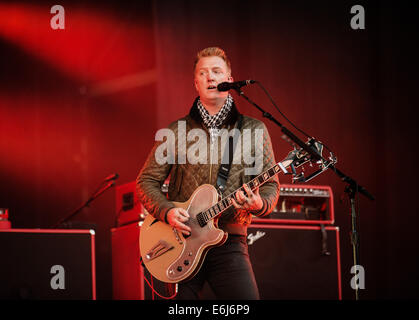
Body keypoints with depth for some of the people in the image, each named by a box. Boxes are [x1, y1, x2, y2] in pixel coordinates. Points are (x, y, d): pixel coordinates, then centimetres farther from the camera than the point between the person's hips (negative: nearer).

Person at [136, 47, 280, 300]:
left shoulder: (253, 130, 8)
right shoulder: (178, 131, 9)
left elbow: (271, 185, 7)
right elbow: (146, 181, 11)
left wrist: (259, 204, -16)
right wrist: (167, 211, -8)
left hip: (229, 241, -1)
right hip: (181, 242, 1)